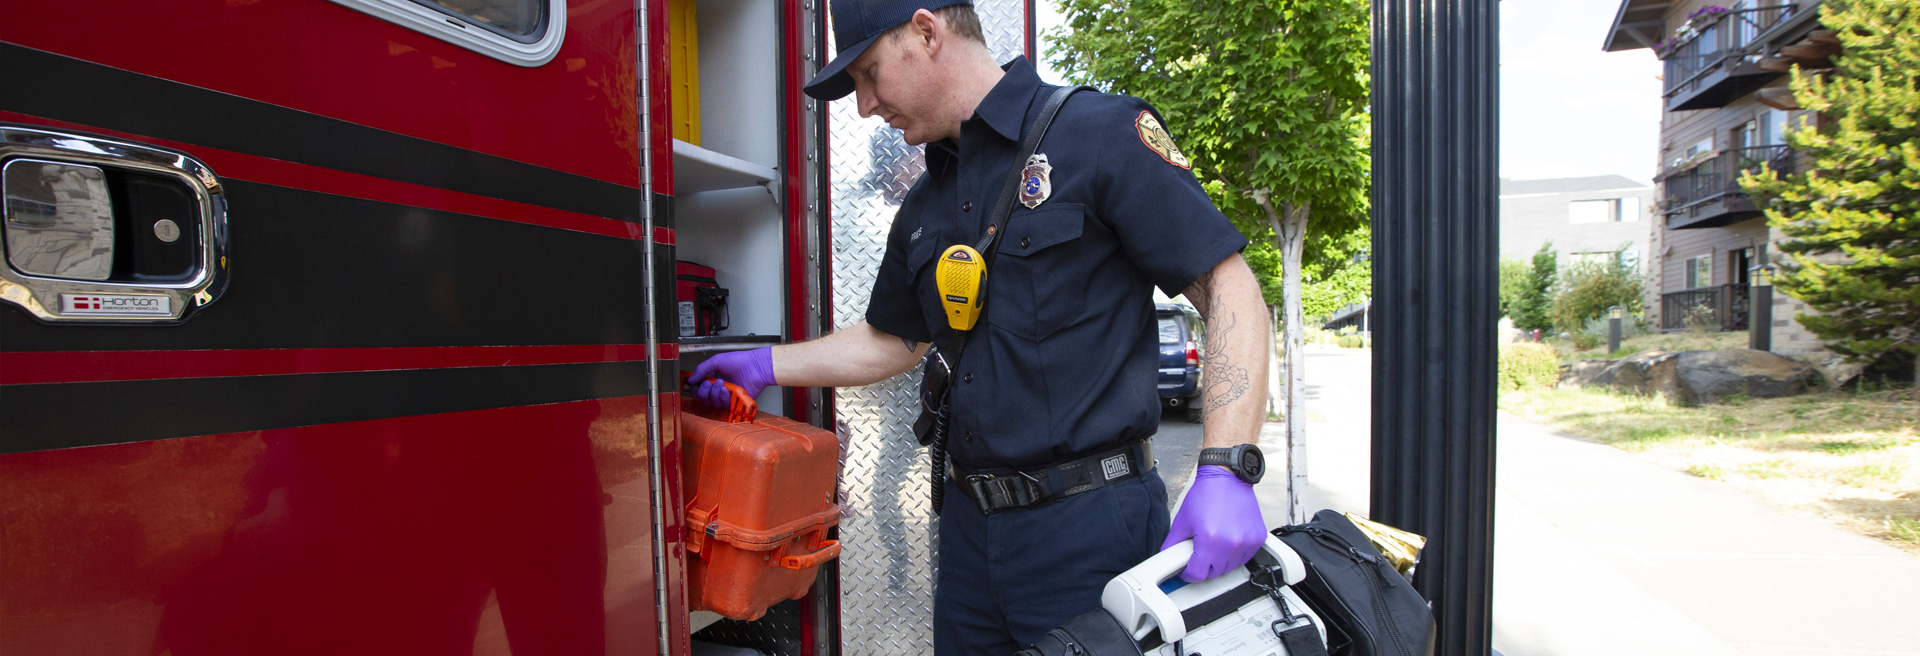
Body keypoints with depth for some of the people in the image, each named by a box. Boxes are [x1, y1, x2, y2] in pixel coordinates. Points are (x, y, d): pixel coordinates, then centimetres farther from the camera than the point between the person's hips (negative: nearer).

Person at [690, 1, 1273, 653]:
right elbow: (891, 342, 24)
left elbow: (1230, 288, -12)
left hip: (1091, 525, -6)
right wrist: (765, 365, 18)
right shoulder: (925, 208, 13)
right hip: (970, 527, 7)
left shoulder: (1100, 133, -8)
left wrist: (1225, 471, -21)